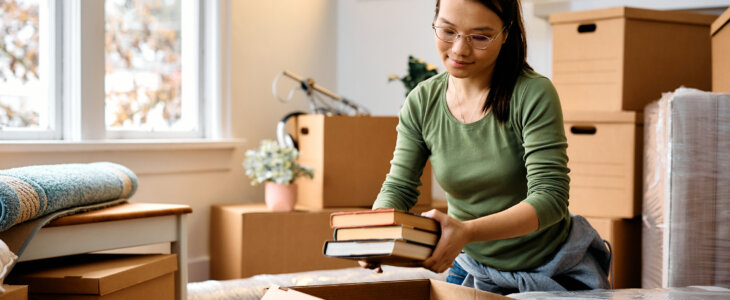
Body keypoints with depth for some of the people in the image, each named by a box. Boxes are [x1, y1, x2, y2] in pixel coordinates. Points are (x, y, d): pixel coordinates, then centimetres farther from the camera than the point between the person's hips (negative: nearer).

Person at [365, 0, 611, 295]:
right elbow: (398, 188, -5)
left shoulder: (533, 95, -20)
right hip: (474, 268, 4)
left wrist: (468, 231, -41)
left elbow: (550, 198, -26)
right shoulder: (421, 103, -6)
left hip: (557, 272, -3)